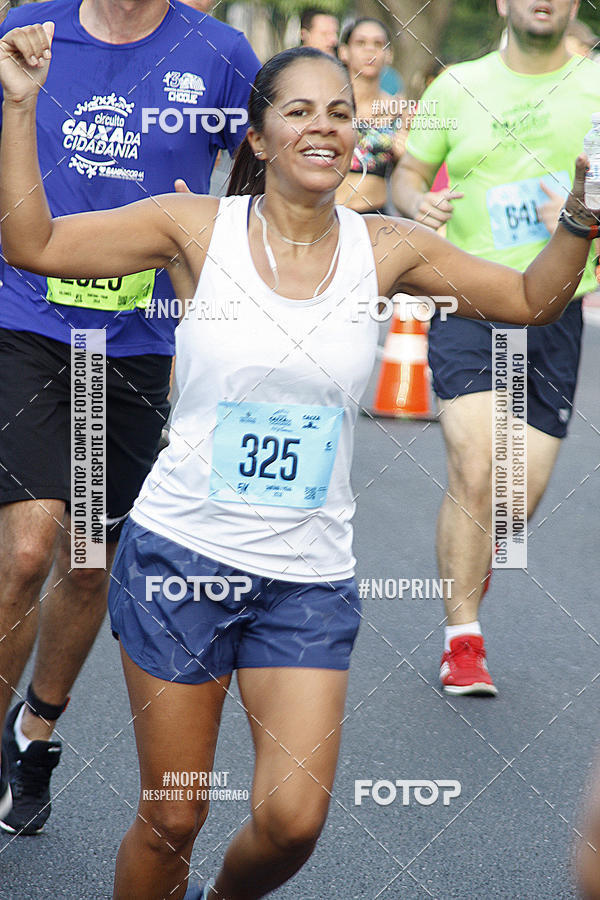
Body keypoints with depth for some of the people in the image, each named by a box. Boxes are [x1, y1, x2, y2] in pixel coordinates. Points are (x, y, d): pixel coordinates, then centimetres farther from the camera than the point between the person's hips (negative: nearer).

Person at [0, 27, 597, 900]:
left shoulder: (387, 249, 1)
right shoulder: (198, 228, -4)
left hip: (310, 577, 2)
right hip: (181, 555, -2)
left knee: (292, 821, -5)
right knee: (170, 820, 2)